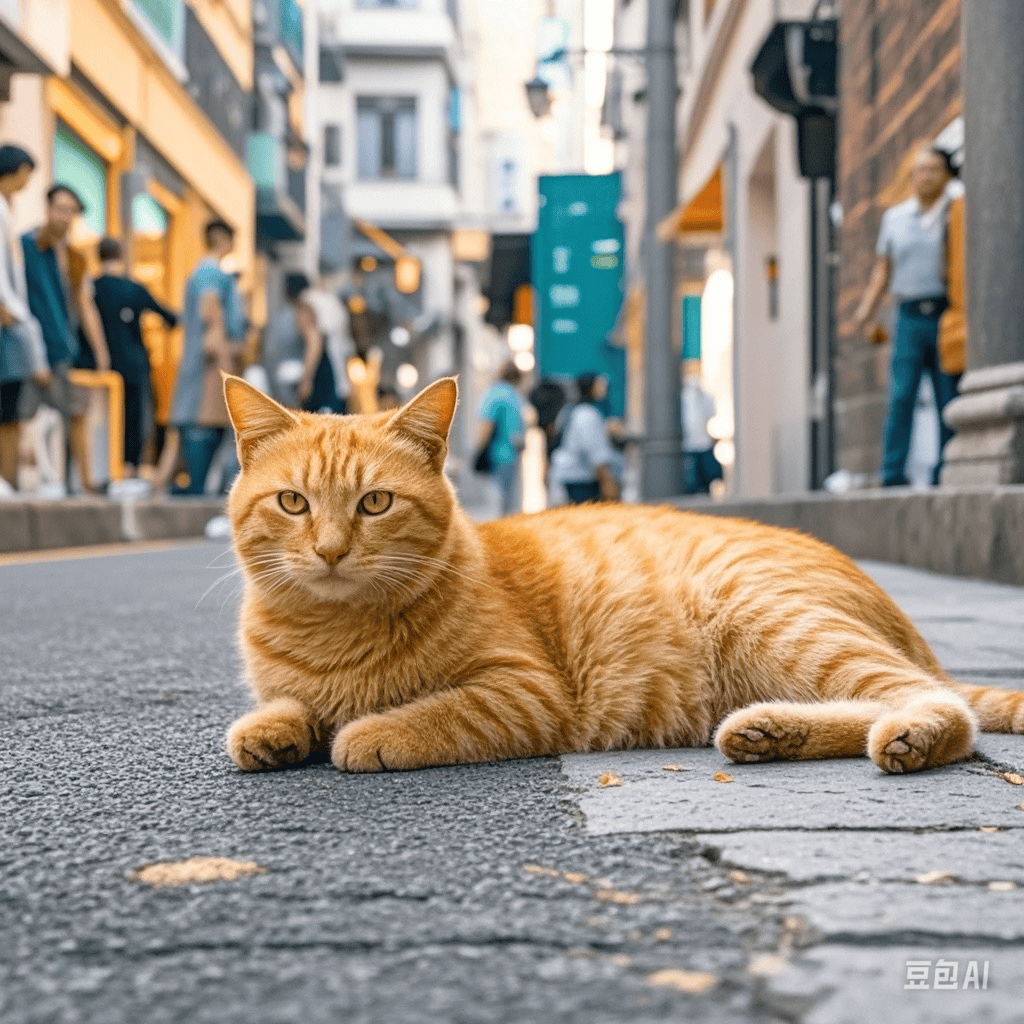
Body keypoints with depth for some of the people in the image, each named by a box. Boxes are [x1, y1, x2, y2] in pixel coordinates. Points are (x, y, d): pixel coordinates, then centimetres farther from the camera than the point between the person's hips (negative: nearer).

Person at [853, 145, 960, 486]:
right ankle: (892, 475, -10)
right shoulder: (894, 217, 14)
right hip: (910, 317, 1)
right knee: (901, 395, -10)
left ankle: (945, 478, 5)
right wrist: (866, 311, 3)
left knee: (950, 400, -1)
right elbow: (883, 270, 16)